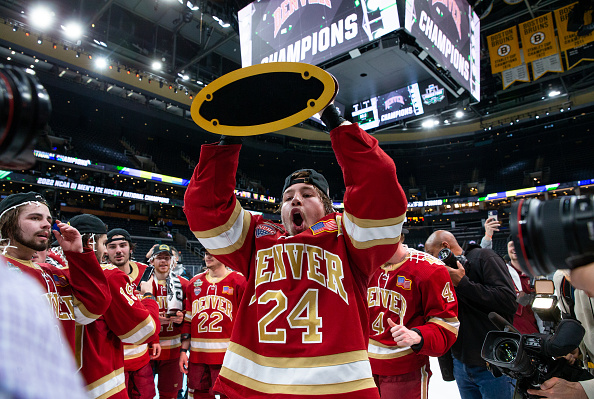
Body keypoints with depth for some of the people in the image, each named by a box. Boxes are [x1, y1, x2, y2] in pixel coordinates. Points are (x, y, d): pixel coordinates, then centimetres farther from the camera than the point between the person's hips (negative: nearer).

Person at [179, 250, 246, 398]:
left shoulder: (238, 282, -3)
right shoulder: (194, 283, 12)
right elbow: (188, 320, 15)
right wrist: (184, 350, 10)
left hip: (226, 354, -4)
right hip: (197, 355, 4)